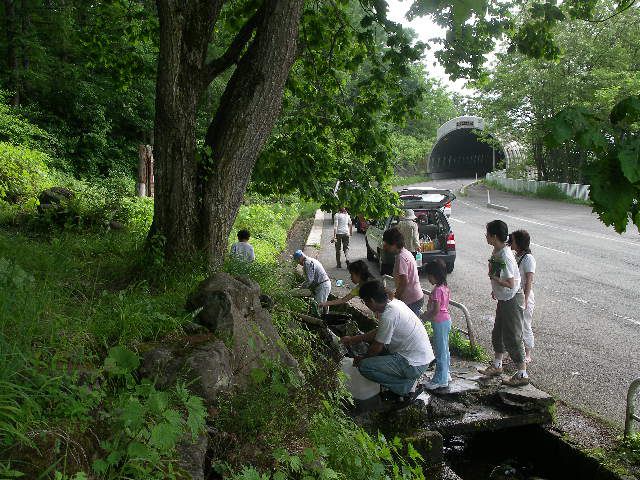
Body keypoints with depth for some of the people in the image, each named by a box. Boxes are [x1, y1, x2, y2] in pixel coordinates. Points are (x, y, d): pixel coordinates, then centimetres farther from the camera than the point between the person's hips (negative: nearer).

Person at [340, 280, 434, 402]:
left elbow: (377, 348, -13)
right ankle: (407, 378, 14)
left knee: (364, 367, -15)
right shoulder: (395, 303, 4)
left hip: (415, 365, -10)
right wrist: (353, 339, 21)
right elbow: (378, 332, 17)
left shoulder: (388, 316, -24)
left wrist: (360, 359, 6)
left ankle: (407, 388, -2)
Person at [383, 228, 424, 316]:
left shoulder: (401, 258, -20)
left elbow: (404, 282, -24)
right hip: (416, 297, 10)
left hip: (412, 300, -10)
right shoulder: (406, 252, 10)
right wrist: (396, 294, 17)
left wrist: (395, 297, -13)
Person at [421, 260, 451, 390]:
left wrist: (424, 317, -11)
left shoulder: (437, 290, -23)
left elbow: (436, 311, -24)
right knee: (444, 349, 19)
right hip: (446, 320, 10)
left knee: (440, 351, -1)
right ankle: (445, 374, 31)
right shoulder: (444, 287, 7)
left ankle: (440, 380, 8)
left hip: (440, 323, -10)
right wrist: (427, 314, 13)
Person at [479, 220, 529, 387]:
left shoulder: (505, 257, -27)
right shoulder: (496, 251, 2)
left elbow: (511, 284, -28)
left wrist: (494, 278, -18)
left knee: (512, 337, -1)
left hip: (512, 300, -10)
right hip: (503, 299, 10)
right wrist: (495, 289, 23)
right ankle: (497, 366, 36)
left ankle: (522, 374, 10)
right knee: (497, 333, 20)